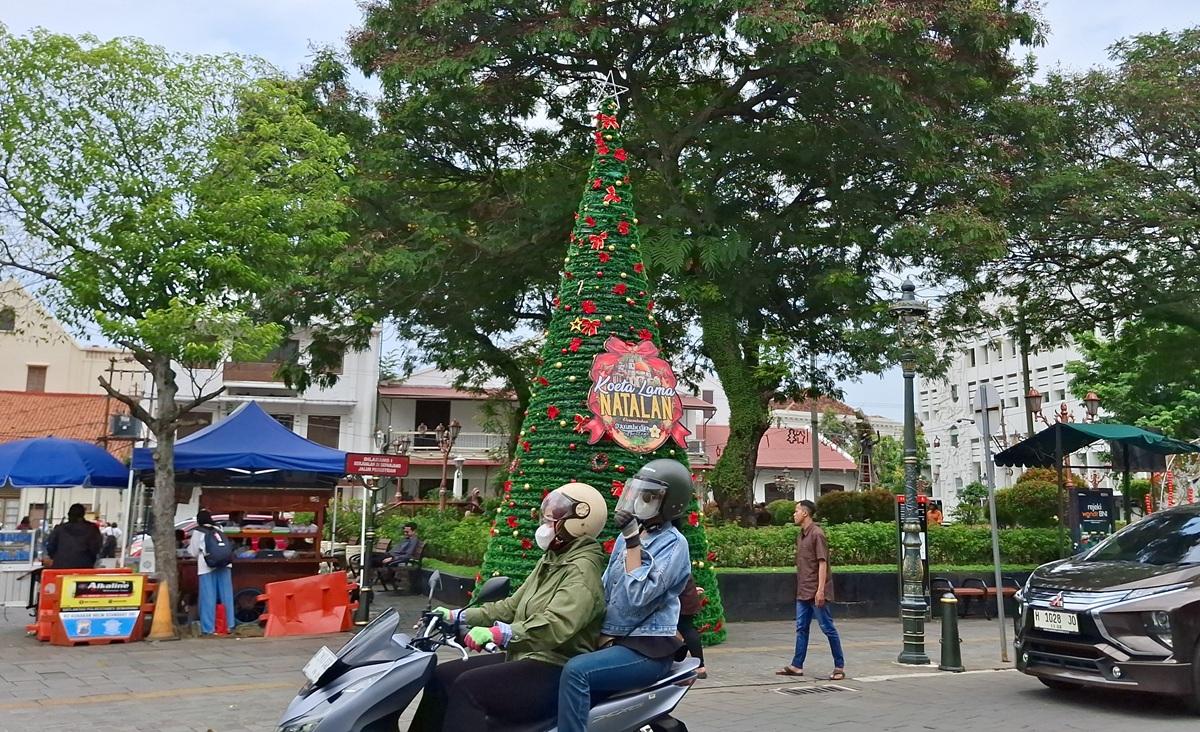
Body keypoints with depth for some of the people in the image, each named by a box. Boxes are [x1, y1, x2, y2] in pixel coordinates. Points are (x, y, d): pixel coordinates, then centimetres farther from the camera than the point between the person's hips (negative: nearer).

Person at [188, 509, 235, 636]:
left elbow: (194, 552, 10)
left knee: (208, 598, 0)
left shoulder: (197, 532, 6)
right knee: (226, 596, 7)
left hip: (207, 567, -4)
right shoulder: (218, 530, 18)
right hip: (224, 564, 4)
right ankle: (230, 624, 11)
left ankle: (208, 628, 0)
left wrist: (189, 545, 31)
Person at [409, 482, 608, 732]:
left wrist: (499, 633, -40)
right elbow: (513, 606, 18)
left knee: (468, 687, -25)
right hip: (524, 657, 10)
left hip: (554, 671, -10)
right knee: (441, 676, 4)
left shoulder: (582, 570, -17)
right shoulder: (550, 561, 17)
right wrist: (458, 616, 11)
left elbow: (556, 625, -32)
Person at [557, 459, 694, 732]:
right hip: (613, 640, 9)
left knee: (576, 671, -28)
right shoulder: (628, 536, 14)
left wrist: (633, 542, -19)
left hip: (646, 649, -8)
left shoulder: (673, 544, -10)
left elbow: (637, 596, -21)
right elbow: (605, 591, 20)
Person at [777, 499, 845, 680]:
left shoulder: (817, 534, -13)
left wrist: (820, 589, -22)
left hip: (816, 592, -9)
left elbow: (822, 563, -18)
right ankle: (797, 666, 14)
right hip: (803, 591, 9)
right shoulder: (800, 535, 14)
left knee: (828, 628, -1)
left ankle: (839, 667, 6)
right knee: (801, 628, 10)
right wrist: (800, 588, 17)